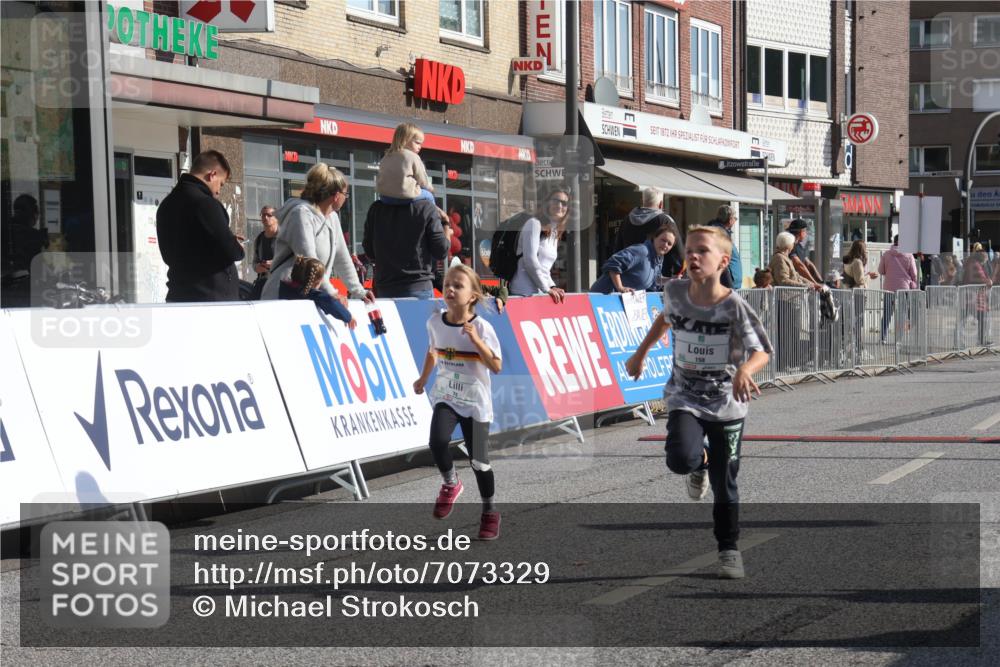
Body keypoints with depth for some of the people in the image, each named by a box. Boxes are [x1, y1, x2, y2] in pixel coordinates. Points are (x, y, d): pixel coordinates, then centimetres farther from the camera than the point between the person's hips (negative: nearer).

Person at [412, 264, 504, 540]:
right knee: (438, 441, -24)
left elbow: (496, 366, -19)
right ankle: (450, 484, 6)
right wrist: (423, 378, 25)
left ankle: (490, 512, 24)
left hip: (476, 403, -3)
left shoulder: (481, 327, -14)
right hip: (446, 397, 3)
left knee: (479, 462, 3)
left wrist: (476, 340, -28)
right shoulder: (435, 322, -2)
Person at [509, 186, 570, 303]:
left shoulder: (555, 233, 21)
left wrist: (552, 287, 4)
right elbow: (530, 260, -13)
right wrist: (547, 289, -11)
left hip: (540, 293, 8)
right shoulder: (534, 223, -3)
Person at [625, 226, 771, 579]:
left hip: (727, 403, -2)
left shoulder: (734, 306, -17)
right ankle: (699, 464, 13)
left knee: (724, 484, 5)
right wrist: (640, 353, 24)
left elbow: (762, 351, -16)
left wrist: (744, 371, -37)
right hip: (685, 398, 2)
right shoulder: (674, 291, -7)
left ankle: (729, 550, 27)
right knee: (681, 459, -26)